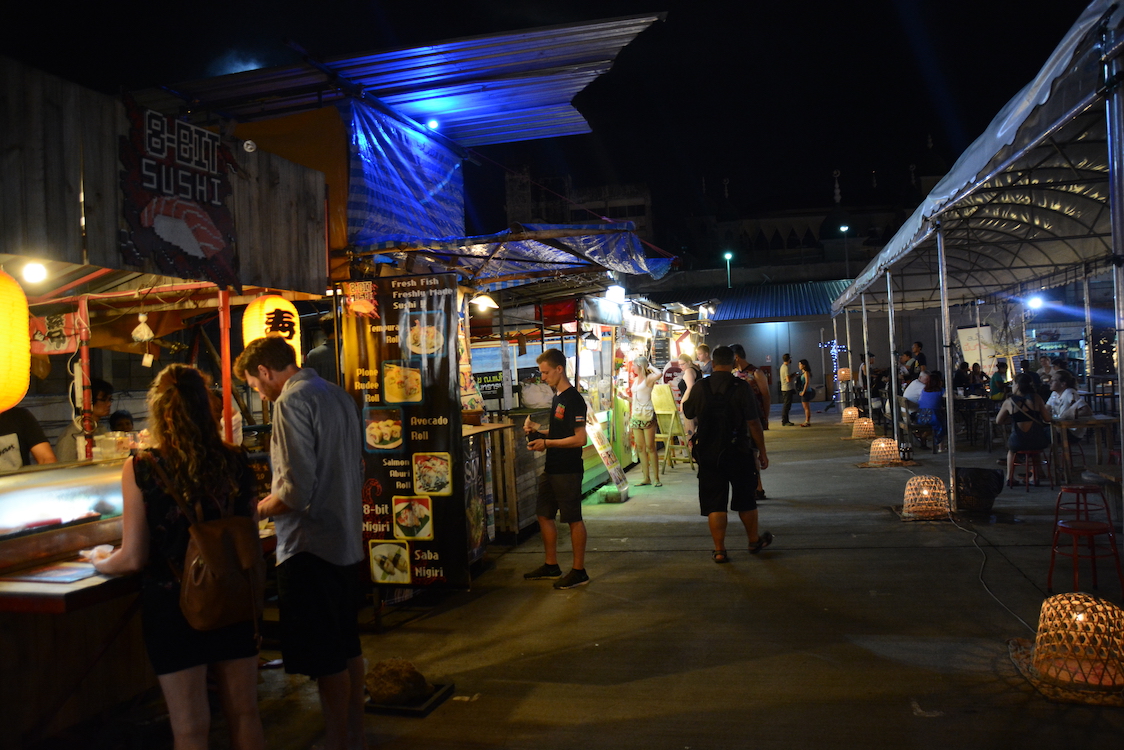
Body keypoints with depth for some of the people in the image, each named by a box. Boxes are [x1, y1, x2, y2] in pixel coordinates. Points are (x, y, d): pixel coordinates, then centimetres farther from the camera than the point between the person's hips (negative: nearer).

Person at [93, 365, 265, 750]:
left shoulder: (141, 469, -13)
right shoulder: (235, 461, -5)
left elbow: (134, 559, -10)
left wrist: (99, 563, 12)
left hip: (172, 602, -2)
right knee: (244, 714, 18)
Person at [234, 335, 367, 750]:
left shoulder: (292, 401, -15)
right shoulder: (339, 396, 11)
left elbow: (296, 489, -23)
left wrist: (261, 507, -4)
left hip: (311, 546, -9)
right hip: (347, 541, 9)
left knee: (326, 660, 2)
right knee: (347, 646, 19)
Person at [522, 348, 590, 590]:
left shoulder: (573, 399, -16)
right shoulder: (557, 397, 13)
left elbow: (579, 439, -22)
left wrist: (547, 443, -19)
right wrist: (538, 429, 8)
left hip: (568, 470, -10)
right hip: (552, 468, 10)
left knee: (573, 519, -1)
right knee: (544, 514, 15)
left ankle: (579, 571, 10)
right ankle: (551, 566, 27)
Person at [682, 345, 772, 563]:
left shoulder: (700, 388, -4)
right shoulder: (741, 388, -10)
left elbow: (688, 413, 11)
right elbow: (753, 423, -10)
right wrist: (762, 452, -1)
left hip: (708, 453, 1)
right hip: (738, 453, -1)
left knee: (714, 504, 6)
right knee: (746, 501, 16)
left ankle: (719, 550, 7)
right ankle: (754, 541, 32)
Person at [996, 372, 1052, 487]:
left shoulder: (1009, 402, -4)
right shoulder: (1036, 398, -3)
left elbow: (998, 421, 5)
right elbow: (1047, 419, 2)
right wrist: (1047, 409, 22)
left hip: (1018, 443, -1)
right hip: (1038, 442, 1)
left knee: (1011, 446, 35)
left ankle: (1009, 477, 32)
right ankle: (1035, 475, 41)